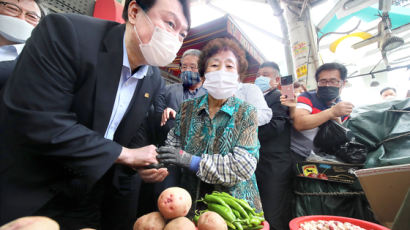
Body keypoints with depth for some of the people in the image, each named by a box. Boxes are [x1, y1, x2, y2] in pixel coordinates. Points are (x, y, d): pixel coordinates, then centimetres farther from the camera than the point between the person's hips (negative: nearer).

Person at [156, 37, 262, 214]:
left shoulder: (247, 113, -9)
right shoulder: (188, 108, -1)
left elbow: (244, 165, -19)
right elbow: (174, 143, 1)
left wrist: (194, 161, -25)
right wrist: (158, 157, -20)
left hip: (235, 201, -1)